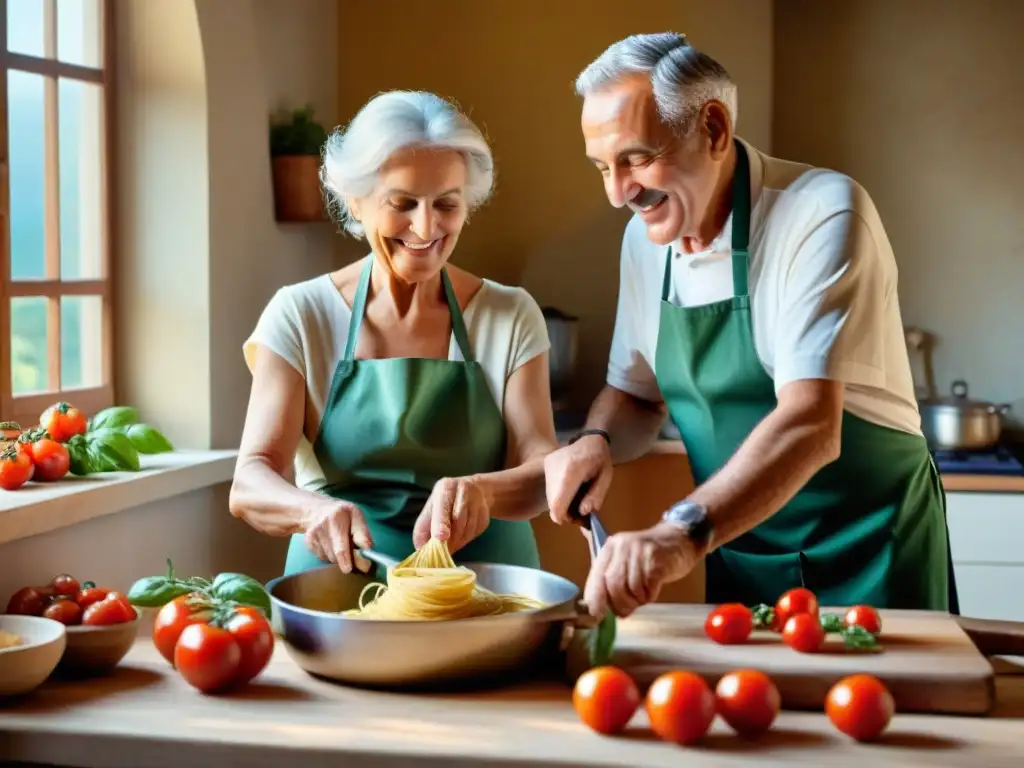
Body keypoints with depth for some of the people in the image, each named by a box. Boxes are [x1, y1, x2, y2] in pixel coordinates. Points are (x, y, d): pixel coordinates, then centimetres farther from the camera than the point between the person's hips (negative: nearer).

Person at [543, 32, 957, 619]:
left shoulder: (824, 213, -22)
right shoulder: (644, 238, -1)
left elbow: (810, 425, -33)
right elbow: (635, 394, 11)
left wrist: (683, 534, -46)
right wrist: (598, 440, -12)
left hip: (866, 559, -5)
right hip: (738, 561, 6)